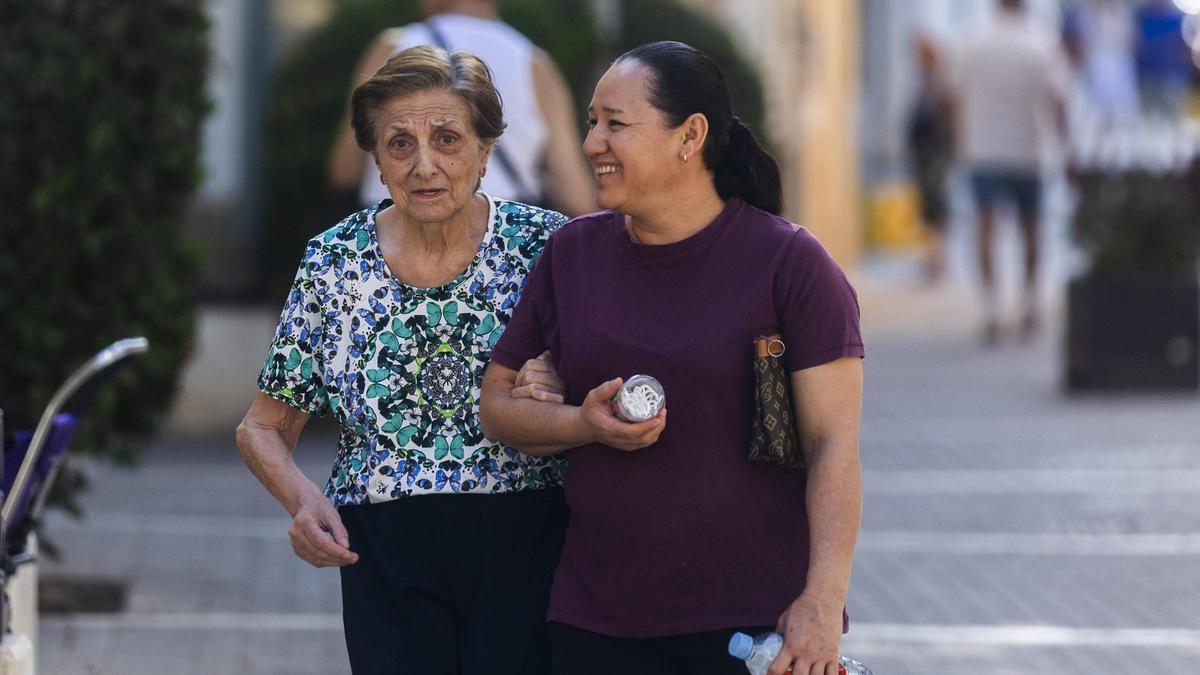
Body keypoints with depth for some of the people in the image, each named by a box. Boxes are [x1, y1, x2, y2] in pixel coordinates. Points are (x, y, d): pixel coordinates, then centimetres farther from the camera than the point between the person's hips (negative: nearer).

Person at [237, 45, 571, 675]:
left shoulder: (547, 245, -3)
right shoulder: (335, 262, 2)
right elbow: (262, 428, 9)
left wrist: (561, 403, -20)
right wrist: (302, 498, -11)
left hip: (526, 552, -1)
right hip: (387, 566, 1)